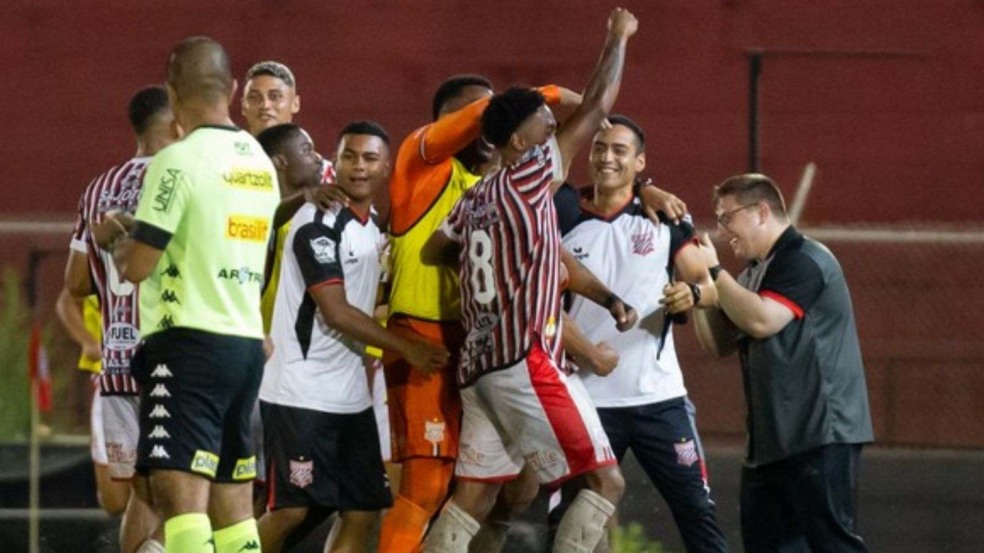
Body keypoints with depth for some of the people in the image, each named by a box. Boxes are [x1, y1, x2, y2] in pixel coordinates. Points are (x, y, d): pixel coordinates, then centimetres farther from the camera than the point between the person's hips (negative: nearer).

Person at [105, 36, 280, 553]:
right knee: (233, 505, 14)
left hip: (190, 341, -8)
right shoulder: (260, 162, 13)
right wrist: (143, 233, 27)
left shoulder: (180, 159, -11)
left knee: (180, 492, -15)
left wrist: (123, 245, 12)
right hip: (247, 341, 8)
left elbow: (139, 265, -10)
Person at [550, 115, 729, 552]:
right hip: (587, 397, 0)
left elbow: (708, 286, 3)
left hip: (658, 395, 0)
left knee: (696, 509, 1)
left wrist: (692, 293, -17)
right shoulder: (564, 219, 2)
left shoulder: (665, 218, 4)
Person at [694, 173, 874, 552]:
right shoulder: (755, 273, 18)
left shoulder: (803, 260, -11)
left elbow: (761, 321, -24)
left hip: (820, 435, -10)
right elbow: (718, 344, 19)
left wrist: (714, 272, -14)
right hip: (772, 436, 10)